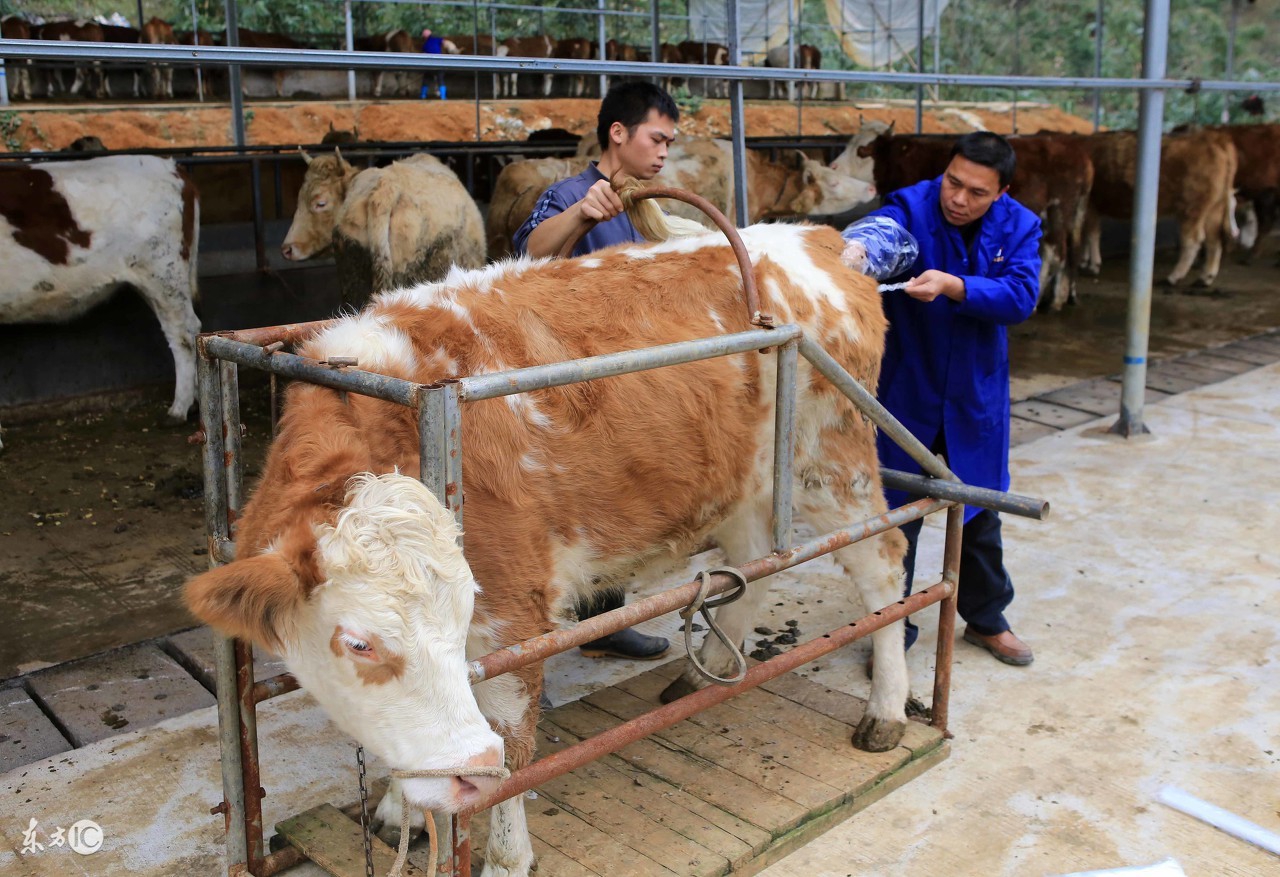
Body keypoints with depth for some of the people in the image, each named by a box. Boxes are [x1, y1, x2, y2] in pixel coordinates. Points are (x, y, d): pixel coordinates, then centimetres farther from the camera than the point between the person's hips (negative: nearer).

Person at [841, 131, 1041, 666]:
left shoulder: (1019, 227, -4)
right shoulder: (913, 206, -13)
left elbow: (1021, 297, -19)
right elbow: (884, 229, -37)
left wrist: (953, 287, -35)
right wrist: (858, 247, -61)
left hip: (976, 395, 3)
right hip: (906, 390, -3)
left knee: (980, 513, 17)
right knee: (896, 512, 4)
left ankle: (986, 619, 38)